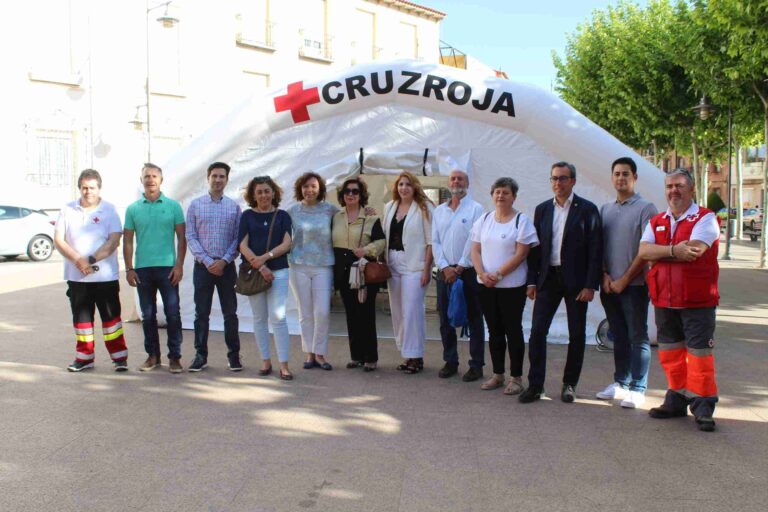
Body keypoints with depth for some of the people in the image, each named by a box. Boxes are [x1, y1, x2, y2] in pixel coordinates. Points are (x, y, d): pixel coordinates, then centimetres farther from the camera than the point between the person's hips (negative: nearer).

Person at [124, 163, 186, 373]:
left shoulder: (173, 206, 3)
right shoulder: (133, 209, 8)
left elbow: (181, 238, 3)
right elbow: (127, 241, 9)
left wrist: (179, 265, -5)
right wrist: (129, 269, 1)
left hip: (167, 267, -2)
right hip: (142, 269, 2)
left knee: (173, 313, -3)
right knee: (148, 315, 9)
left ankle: (174, 356, 5)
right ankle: (153, 355, 20)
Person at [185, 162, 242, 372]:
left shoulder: (234, 206, 6)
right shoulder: (195, 205, 4)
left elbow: (238, 238, 2)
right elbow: (190, 237, 0)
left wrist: (224, 261, -11)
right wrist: (207, 261, -9)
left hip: (226, 266, 0)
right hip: (203, 266, 0)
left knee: (230, 313, 4)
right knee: (201, 313, 4)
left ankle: (234, 355, 13)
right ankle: (201, 355, 13)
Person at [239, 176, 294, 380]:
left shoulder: (282, 216, 8)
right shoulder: (248, 216, 7)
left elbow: (286, 244, -1)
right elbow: (243, 246, -1)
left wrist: (266, 257, -14)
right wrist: (260, 267, -12)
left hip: (278, 271, -1)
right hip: (253, 272, 1)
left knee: (278, 317, -9)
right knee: (259, 318, 6)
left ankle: (284, 365, -6)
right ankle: (266, 361, 16)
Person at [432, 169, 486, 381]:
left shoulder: (475, 209, -3)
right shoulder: (439, 211, 12)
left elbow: (474, 242, -9)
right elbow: (435, 242, 8)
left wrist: (459, 268, -11)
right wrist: (445, 267, -5)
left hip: (468, 270, -5)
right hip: (445, 271, 5)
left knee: (474, 319, 0)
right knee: (445, 319, 8)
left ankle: (476, 364, 6)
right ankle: (450, 361, 19)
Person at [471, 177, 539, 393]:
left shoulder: (522, 220, -5)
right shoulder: (483, 220, 9)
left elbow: (521, 254, -12)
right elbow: (475, 250, 7)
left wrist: (498, 274, -16)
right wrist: (482, 274, -10)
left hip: (512, 285, -4)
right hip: (486, 286, 5)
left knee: (513, 330, 2)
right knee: (494, 331, 11)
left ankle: (516, 378, 10)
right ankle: (497, 374, 21)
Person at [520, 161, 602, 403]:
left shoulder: (587, 209, -4)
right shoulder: (542, 209, 8)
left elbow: (595, 249, -7)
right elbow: (535, 247, 10)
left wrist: (590, 285, -12)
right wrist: (532, 281, 4)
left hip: (576, 280, -3)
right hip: (548, 278, 3)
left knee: (577, 335, 6)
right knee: (537, 331, -3)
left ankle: (570, 384, 20)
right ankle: (535, 385, 3)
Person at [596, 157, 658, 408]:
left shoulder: (645, 208, -5)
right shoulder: (605, 209, 11)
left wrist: (625, 279, -11)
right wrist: (605, 275, -1)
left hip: (634, 285, -5)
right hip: (609, 285, 5)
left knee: (638, 337, 0)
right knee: (619, 337, 13)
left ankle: (637, 389, 5)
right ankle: (620, 383, 22)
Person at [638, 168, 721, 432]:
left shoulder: (705, 218, -5)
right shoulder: (656, 222, 13)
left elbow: (693, 251, -21)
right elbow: (643, 251, -4)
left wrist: (660, 252, -9)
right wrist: (674, 250, -17)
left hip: (697, 301, -5)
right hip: (664, 301, 6)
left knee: (699, 354, -4)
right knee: (670, 353, 13)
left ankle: (703, 408, 5)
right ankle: (677, 400, 25)